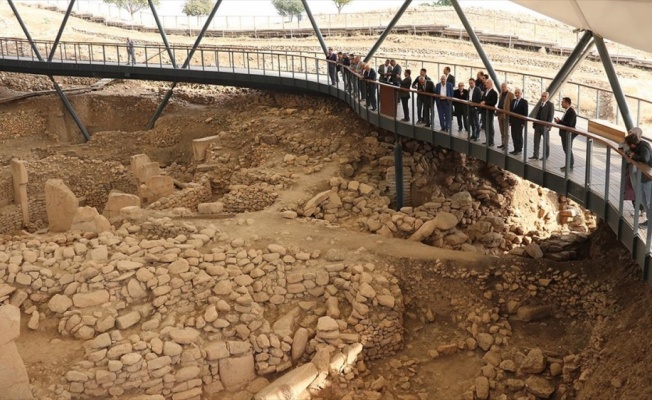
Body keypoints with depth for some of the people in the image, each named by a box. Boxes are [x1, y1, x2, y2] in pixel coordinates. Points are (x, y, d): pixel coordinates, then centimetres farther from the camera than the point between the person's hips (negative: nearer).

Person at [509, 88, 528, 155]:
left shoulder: (524, 102, -6)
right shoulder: (513, 101, 13)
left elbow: (525, 113, -10)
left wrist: (523, 122, -14)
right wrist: (510, 121, 9)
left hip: (519, 122, -6)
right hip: (513, 122, 6)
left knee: (519, 136, 0)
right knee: (514, 136, 8)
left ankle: (519, 150, 7)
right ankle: (515, 149, 15)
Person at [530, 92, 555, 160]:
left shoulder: (550, 105, -7)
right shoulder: (539, 104, 10)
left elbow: (551, 116, -11)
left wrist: (547, 125, -18)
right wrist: (535, 123, 7)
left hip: (545, 126, -5)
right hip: (537, 125, 6)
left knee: (546, 142, 7)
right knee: (536, 141, 6)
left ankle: (546, 156, 15)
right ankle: (535, 155, 11)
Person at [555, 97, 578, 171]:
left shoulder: (571, 112, -18)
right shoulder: (567, 111, 12)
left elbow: (569, 123, -25)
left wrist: (559, 121, -20)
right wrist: (559, 121, 1)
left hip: (568, 134, -10)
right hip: (565, 133, 10)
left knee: (568, 150, -3)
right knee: (566, 149, 14)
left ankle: (569, 166, 4)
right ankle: (568, 164, 23)